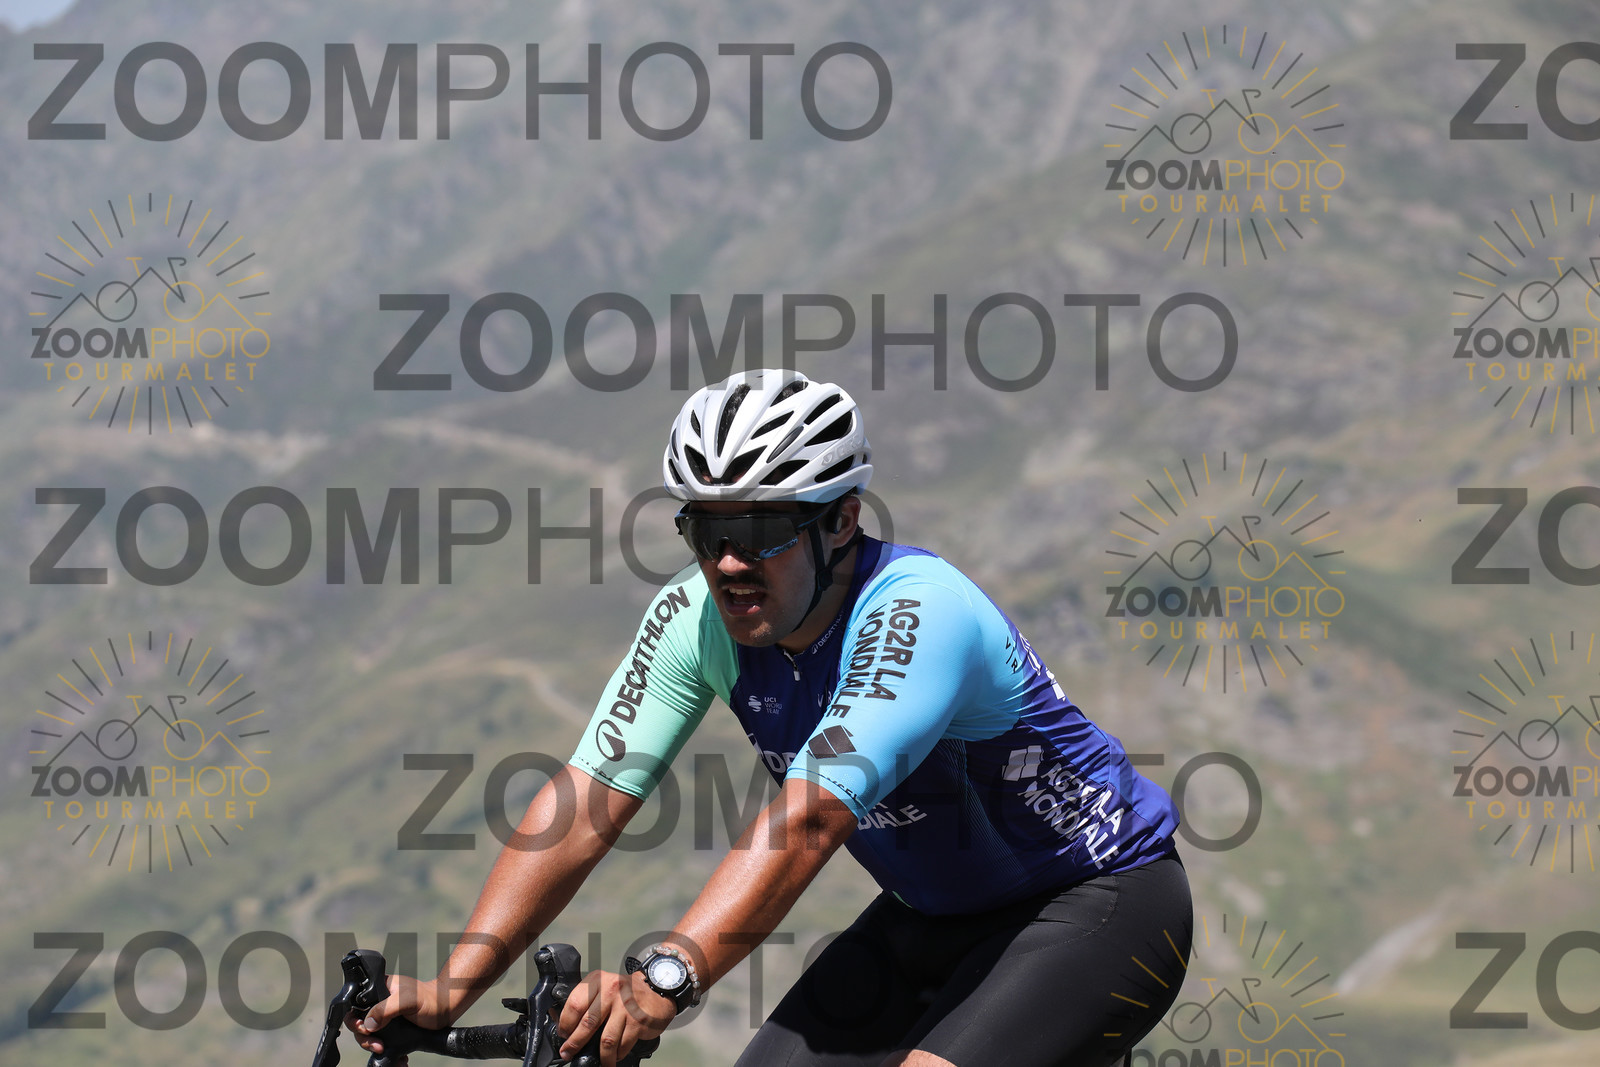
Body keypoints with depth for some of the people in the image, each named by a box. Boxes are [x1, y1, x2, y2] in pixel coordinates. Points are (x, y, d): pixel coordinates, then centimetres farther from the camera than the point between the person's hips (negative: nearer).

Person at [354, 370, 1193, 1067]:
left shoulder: (917, 611, -32)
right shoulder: (698, 619, -12)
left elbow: (809, 818, -45)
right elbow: (586, 801, -18)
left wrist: (666, 975, -57)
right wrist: (452, 987, -31)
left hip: (1106, 897, -7)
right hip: (939, 914, 7)